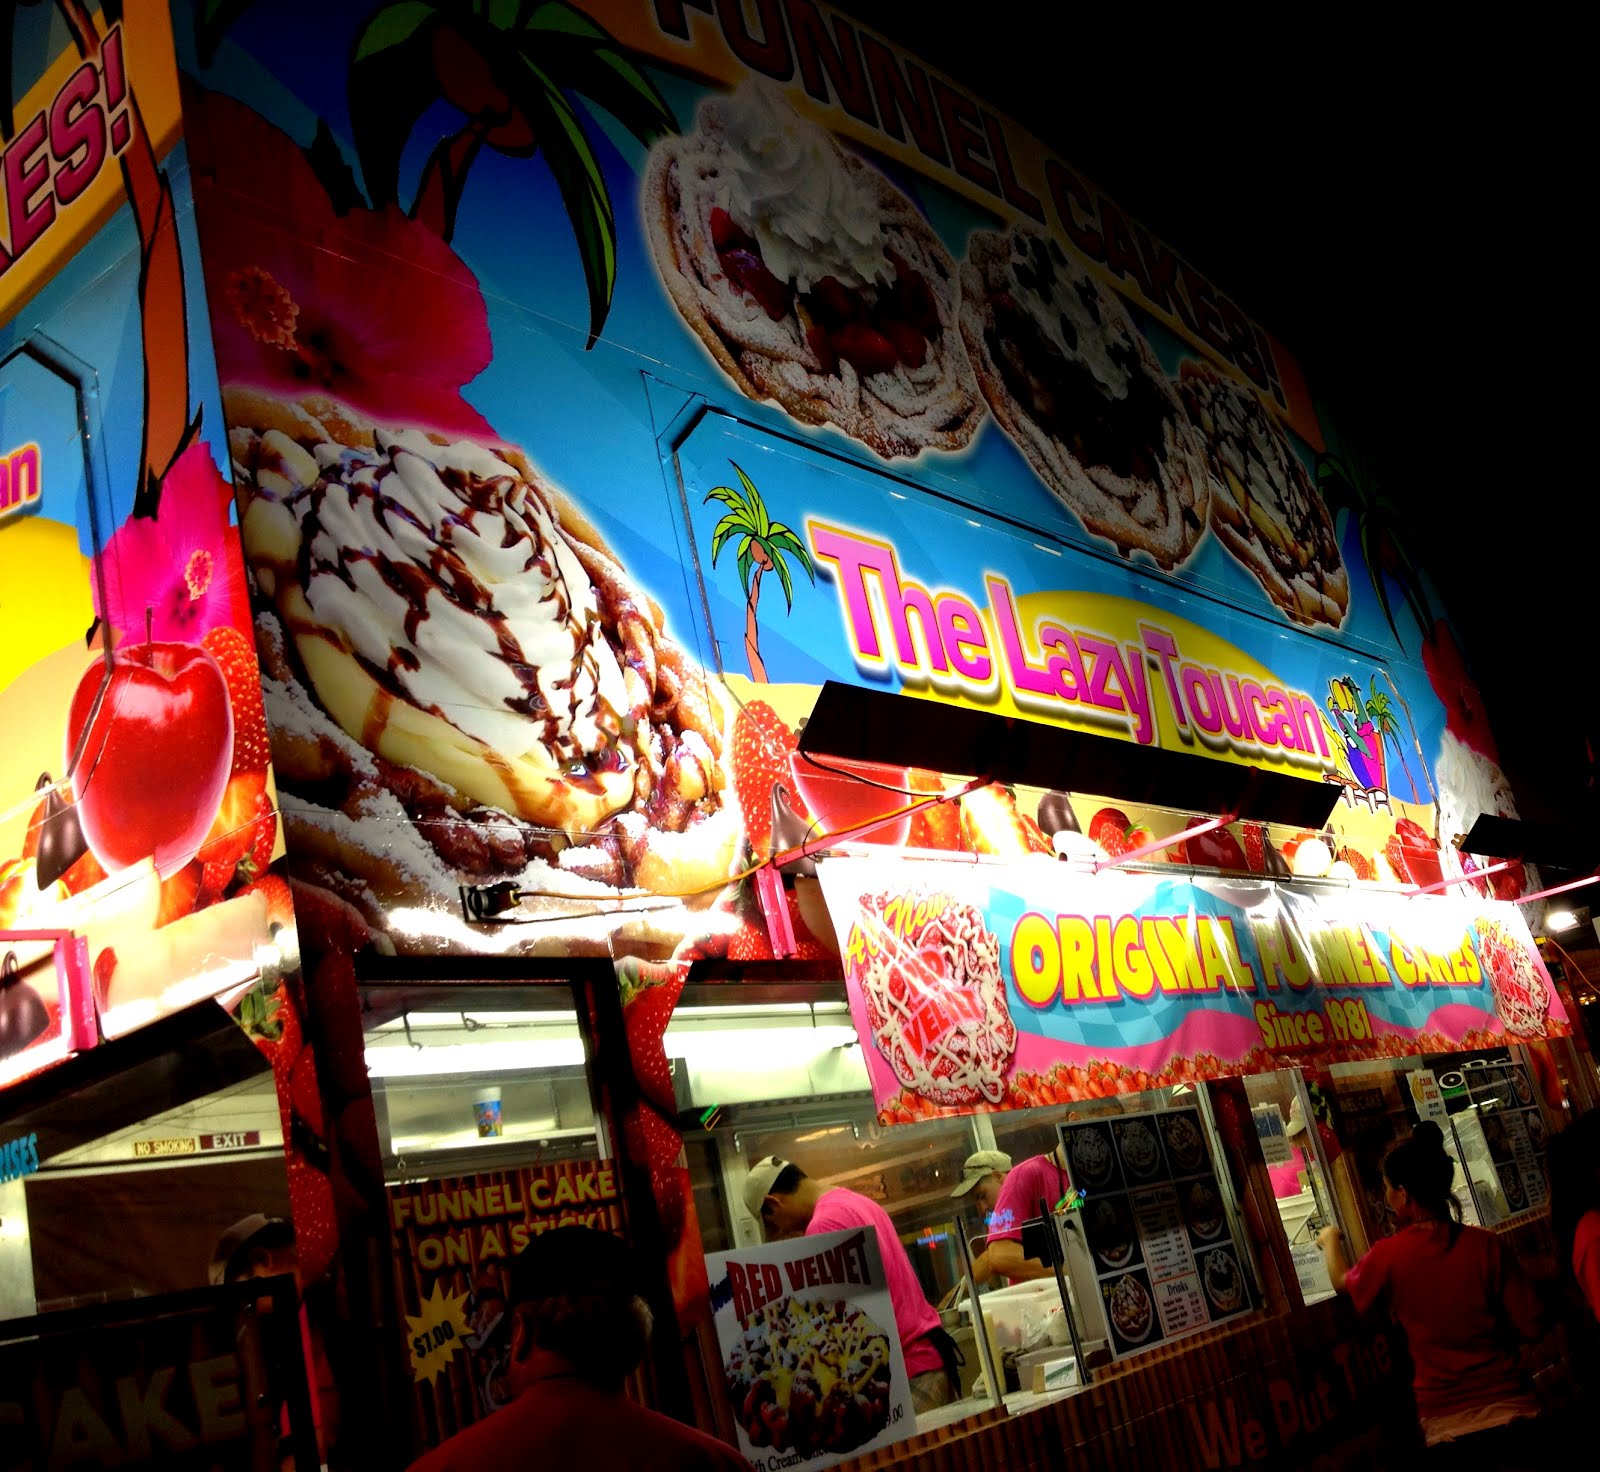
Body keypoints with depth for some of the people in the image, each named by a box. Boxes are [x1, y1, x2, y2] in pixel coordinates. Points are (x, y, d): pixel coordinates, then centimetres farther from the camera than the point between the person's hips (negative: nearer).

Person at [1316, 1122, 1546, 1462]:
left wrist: (1330, 1241, 34)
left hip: (1450, 1426, -1)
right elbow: (1532, 1328, -5)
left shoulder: (1388, 1255, -9)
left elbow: (1342, 1281, 14)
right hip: (1512, 1412, 1)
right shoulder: (1485, 1245, -9)